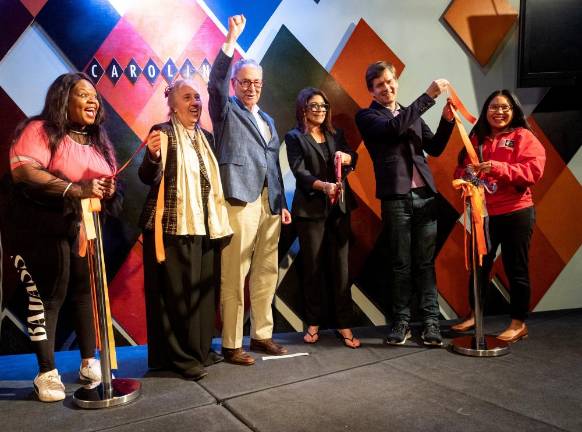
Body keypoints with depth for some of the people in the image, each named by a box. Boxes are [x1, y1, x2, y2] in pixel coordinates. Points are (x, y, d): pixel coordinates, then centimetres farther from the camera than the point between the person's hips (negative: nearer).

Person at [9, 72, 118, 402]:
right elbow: (22, 171, -23)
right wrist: (75, 190, -30)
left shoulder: (99, 141, 14)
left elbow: (108, 183, 22)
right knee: (48, 296, -2)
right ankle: (47, 373, 9)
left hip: (85, 229, 6)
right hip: (45, 229, -6)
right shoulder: (40, 130, -8)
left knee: (86, 292, 8)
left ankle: (89, 362, 20)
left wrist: (108, 190, -2)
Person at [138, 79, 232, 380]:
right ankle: (181, 357, 7)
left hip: (203, 227, 7)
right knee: (176, 291, -2)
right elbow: (148, 178, -13)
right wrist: (153, 155, -32)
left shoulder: (206, 137, 14)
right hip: (173, 226, -7)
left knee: (202, 289, 12)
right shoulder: (163, 132, -5)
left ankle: (201, 349, 24)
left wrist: (216, 221, 16)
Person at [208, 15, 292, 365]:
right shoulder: (226, 111, 5)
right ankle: (231, 345, 3)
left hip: (269, 203, 7)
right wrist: (231, 39, -20)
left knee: (267, 273, 10)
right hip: (240, 200, -6)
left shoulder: (268, 120, 22)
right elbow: (216, 83, -15)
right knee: (235, 276, -5)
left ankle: (262, 334, 21)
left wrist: (282, 203, 16)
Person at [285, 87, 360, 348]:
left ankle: (344, 324, 8)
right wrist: (324, 185, -28)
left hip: (339, 208, 3)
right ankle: (313, 323, 17)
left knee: (340, 267, 2)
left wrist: (345, 156, -22)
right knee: (313, 268, 4)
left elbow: (353, 159, 2)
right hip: (311, 210, -3)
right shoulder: (294, 137, 2)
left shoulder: (335, 135, 15)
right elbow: (299, 172, -12)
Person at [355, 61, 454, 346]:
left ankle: (430, 321, 11)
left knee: (425, 262, 5)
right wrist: (428, 96, -18)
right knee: (400, 264, 3)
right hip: (396, 198, -4)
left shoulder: (412, 114, 19)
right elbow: (394, 127, -18)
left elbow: (435, 149, 13)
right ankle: (401, 321, 13)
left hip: (425, 195, 4)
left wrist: (447, 120, -2)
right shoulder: (367, 117, 2)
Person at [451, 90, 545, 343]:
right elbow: (461, 169, 11)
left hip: (516, 214, -4)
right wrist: (466, 175, -13)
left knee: (515, 268, 4)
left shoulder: (523, 137, -4)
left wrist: (497, 168, -27)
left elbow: (534, 170, -16)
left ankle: (519, 324, 18)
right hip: (483, 214, 4)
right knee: (479, 265, 12)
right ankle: (474, 316, 28)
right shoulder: (476, 138, 9)